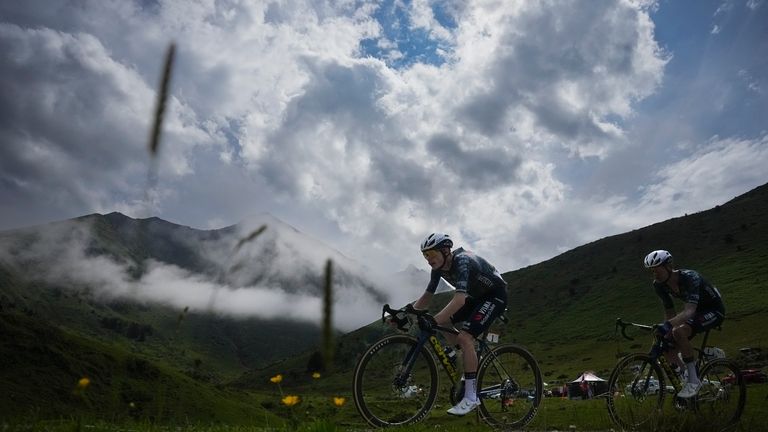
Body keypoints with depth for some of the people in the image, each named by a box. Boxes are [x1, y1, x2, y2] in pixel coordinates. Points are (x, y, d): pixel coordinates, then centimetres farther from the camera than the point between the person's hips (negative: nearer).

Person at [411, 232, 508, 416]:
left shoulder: (462, 261, -32)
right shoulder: (438, 268, -6)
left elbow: (460, 299, -43)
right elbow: (427, 296, 0)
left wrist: (432, 321, -51)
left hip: (495, 295, -9)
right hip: (477, 296, 9)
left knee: (464, 337, -23)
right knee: (443, 322, -2)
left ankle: (471, 397, -16)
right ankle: (468, 361, 15)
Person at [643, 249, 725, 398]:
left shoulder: (690, 277, -33)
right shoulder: (660, 285, -12)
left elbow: (689, 311, -46)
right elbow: (670, 312, -3)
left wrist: (668, 325, -61)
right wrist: (666, 330, -14)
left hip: (714, 310, -7)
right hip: (696, 311, 7)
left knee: (679, 331, -34)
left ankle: (694, 379, -20)